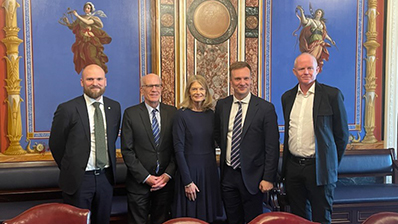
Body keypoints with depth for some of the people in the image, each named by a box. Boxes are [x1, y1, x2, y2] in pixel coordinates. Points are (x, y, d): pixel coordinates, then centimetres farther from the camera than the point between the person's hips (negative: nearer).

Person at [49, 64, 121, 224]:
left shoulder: (114, 107, 3)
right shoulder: (67, 109, -11)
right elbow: (55, 144, -3)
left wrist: (110, 169, 11)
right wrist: (70, 169, 5)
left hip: (106, 177, 4)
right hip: (78, 179, -4)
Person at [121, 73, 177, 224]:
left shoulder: (172, 113, 3)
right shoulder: (131, 114, -3)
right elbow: (127, 150, -6)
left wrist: (168, 175, -7)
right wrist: (146, 177, -11)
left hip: (166, 181, 2)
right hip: (139, 182, -2)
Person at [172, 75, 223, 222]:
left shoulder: (210, 114, 5)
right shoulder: (182, 115, -9)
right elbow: (178, 150, -12)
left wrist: (214, 169, 11)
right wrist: (187, 182, -15)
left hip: (210, 169, 5)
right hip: (190, 169, -5)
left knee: (208, 216, 15)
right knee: (190, 217, 8)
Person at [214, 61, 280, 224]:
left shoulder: (266, 108, -10)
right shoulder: (222, 105, 3)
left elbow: (272, 147, -10)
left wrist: (268, 178, -12)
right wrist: (227, 151, 8)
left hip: (251, 176, -3)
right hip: (228, 174, 4)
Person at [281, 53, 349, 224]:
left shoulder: (332, 95, -6)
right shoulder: (287, 97, 8)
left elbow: (342, 134, -2)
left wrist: (332, 165, 2)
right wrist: (287, 161, 14)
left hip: (319, 168, -4)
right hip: (292, 166, 4)